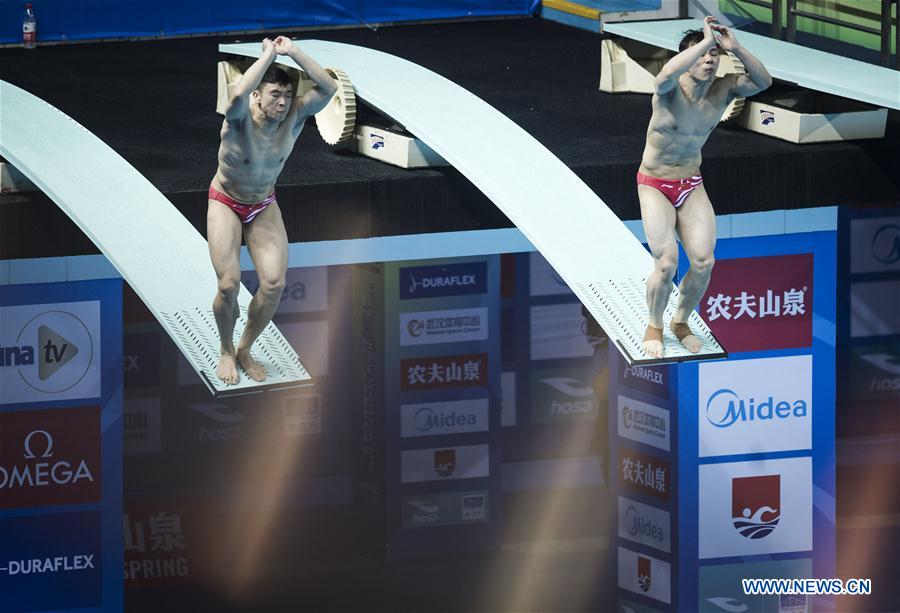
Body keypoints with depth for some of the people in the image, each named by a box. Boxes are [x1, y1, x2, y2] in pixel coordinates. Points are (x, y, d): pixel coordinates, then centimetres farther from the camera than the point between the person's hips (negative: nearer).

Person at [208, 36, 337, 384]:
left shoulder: (293, 117, -19)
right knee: (229, 285, -13)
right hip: (225, 203, -4)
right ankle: (226, 352, 15)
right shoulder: (240, 120, -30)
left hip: (264, 207, 4)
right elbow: (239, 95, -55)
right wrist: (269, 53, -44)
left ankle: (245, 349, 14)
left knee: (274, 284, -10)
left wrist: (292, 52, -36)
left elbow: (328, 88, -33)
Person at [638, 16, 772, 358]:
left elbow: (763, 82, -19)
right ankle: (654, 326, 13)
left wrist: (734, 48, -31)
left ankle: (681, 322, 20)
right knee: (667, 264, -14)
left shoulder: (722, 90, -9)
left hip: (692, 185, 5)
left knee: (704, 262, -6)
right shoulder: (670, 91, -24)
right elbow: (667, 74, -49)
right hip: (655, 185, -5)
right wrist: (706, 41, -44)